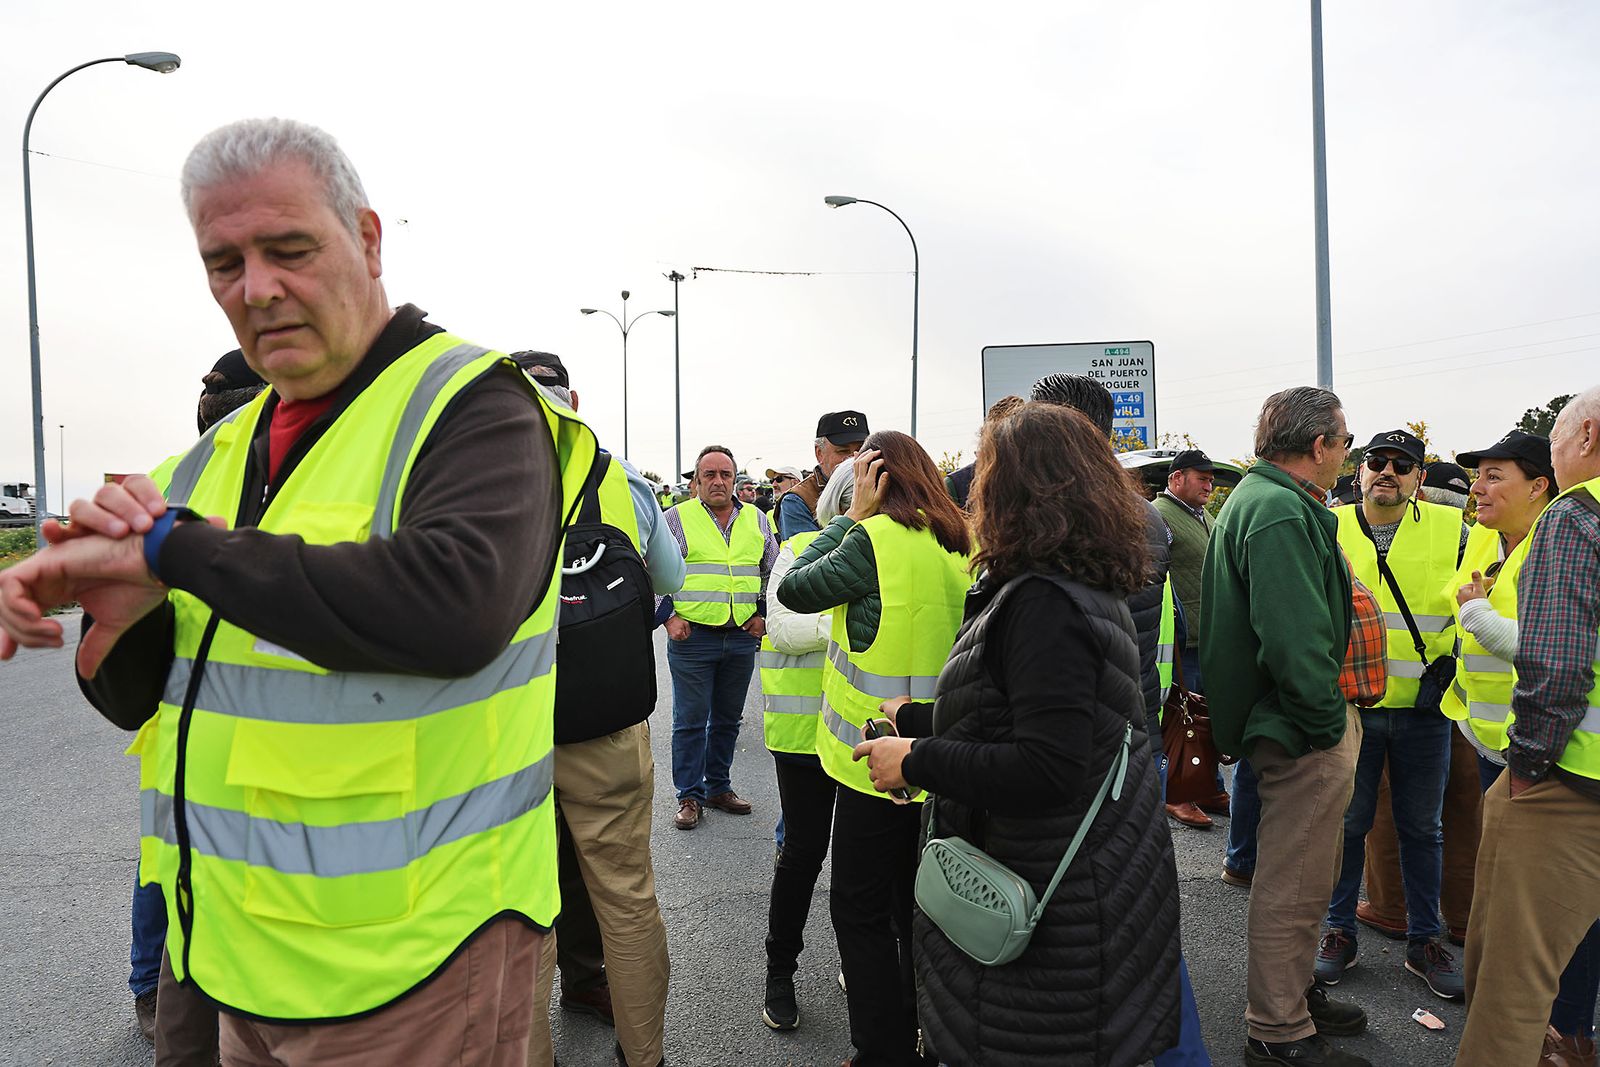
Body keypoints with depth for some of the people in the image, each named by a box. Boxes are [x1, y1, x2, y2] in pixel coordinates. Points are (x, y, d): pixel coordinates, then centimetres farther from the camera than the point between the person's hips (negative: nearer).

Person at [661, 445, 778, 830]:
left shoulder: (757, 520, 11)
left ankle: (718, 787, 27)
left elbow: (773, 573, 19)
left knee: (728, 718, 13)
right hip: (692, 636, -3)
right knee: (691, 719, 1)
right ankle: (690, 796, 14)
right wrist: (668, 617, -7)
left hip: (743, 638, 4)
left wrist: (763, 614, 8)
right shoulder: (676, 518, 0)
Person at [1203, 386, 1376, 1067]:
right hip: (1302, 734, -11)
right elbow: (1294, 639, -29)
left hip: (1293, 723, 11)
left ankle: (1293, 992, 40)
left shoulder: (1257, 497, 15)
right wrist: (1325, 724, -19)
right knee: (1293, 887, 2)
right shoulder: (1280, 513, -21)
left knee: (1302, 878, 24)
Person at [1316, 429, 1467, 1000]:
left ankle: (1425, 939, 29)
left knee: (1422, 826, 13)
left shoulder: (1451, 528, 0)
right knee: (1346, 822, 9)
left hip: (1423, 704, 1)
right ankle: (1340, 932, 25)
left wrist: (1446, 667, 0)